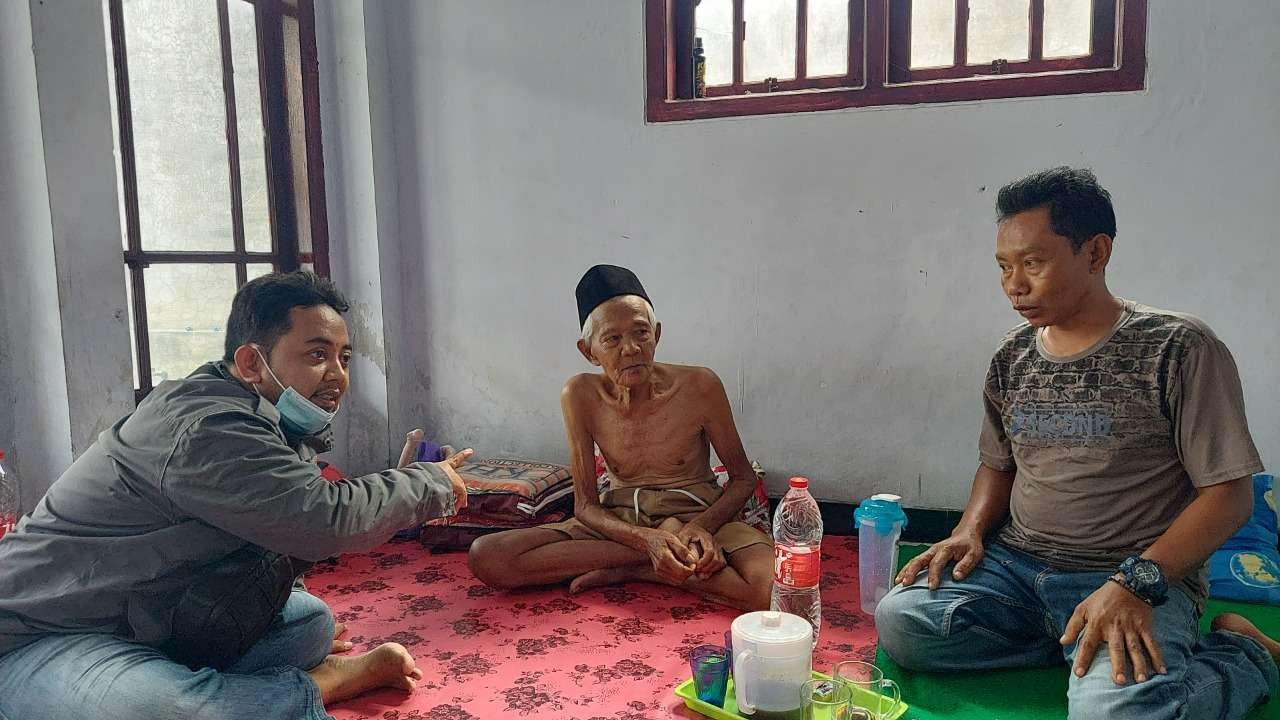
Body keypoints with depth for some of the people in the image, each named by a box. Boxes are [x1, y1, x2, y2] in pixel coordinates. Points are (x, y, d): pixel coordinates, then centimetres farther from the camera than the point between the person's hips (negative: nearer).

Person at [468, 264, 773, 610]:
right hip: (619, 519, 2)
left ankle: (630, 569, -16)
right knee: (486, 556, -21)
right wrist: (647, 540, -26)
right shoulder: (581, 396, -9)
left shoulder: (698, 386, -13)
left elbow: (743, 478, -1)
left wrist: (702, 527, -21)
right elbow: (585, 505, -6)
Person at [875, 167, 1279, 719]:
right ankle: (1077, 641, -3)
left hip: (1141, 577, -4)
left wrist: (1134, 584, -23)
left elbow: (1229, 493, -10)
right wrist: (971, 530, -3)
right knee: (898, 621, -18)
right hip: (1016, 564, 5)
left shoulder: (1177, 348, -8)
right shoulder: (1013, 357, 9)